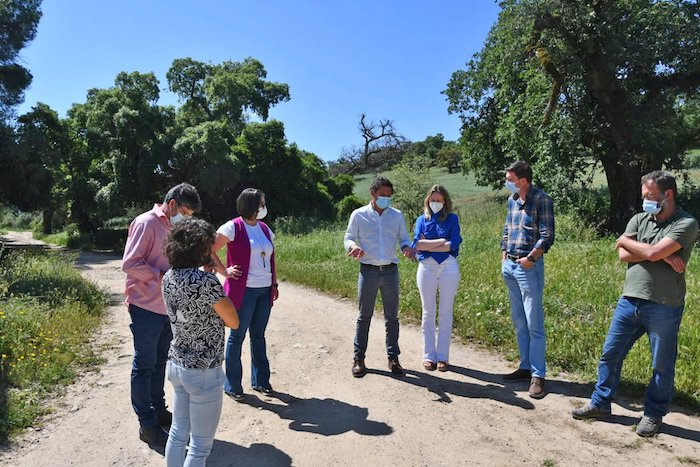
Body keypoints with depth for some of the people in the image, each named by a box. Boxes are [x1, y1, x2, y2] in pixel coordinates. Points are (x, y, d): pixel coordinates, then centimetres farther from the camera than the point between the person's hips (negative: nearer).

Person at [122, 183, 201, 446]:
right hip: (146, 308, -8)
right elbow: (130, 263, -18)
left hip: (167, 308, 8)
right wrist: (163, 275, -21)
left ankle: (158, 410, 33)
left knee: (160, 363, 19)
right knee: (144, 366, 4)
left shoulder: (172, 227, 13)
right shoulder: (146, 223, -13)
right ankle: (147, 424, 14)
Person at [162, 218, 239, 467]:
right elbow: (233, 322, -12)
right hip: (203, 372, -8)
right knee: (200, 447, 9)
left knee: (178, 434, 22)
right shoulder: (206, 281, -24)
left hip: (176, 365, 8)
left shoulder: (169, 277, -1)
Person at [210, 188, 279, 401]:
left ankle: (260, 381, 27)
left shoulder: (264, 228, 11)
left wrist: (275, 284, 14)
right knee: (237, 336, 5)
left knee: (258, 335, 15)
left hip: (265, 290, 6)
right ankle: (232, 385, 20)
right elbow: (209, 250, -11)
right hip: (243, 291, -6)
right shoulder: (233, 227, -9)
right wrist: (224, 271, -10)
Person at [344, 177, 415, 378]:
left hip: (391, 271, 2)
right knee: (364, 316, 4)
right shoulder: (358, 215, 2)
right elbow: (348, 237, 5)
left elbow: (404, 238, 13)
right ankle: (359, 358, 15)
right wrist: (353, 246, -18)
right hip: (368, 271, -2)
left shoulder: (397, 215, 9)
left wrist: (407, 248, -10)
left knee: (392, 317, 8)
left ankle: (393, 358, 19)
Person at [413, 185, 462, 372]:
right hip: (427, 267, 1)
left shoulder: (452, 219, 7)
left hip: (449, 267, -1)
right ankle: (429, 356, 15)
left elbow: (454, 244, -8)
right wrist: (441, 241, -8)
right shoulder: (422, 219, 11)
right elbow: (416, 244, -4)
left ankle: (442, 357, 13)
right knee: (428, 313, 6)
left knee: (446, 313, 4)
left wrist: (427, 245, -8)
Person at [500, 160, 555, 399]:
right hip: (509, 266, 8)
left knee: (534, 323, -4)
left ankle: (538, 375, 3)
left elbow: (547, 236, -12)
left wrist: (531, 257, -21)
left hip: (529, 266, -7)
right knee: (518, 321, 14)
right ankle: (525, 367, 25)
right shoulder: (512, 200, 12)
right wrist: (504, 256, 12)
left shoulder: (542, 200, -9)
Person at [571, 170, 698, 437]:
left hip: (664, 307, -5)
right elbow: (622, 256, -4)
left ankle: (653, 415, 29)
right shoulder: (639, 219, 8)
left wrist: (625, 241, -4)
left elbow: (652, 252, -22)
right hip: (629, 300, 6)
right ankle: (600, 403, 27)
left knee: (662, 365, 10)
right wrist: (661, 255, -14)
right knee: (610, 353, 12)